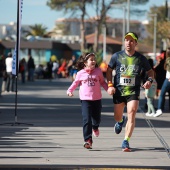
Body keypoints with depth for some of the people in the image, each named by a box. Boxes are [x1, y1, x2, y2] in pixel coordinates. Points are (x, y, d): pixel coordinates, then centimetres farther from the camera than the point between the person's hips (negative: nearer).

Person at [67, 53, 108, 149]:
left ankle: (95, 127, 51)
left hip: (97, 99, 2)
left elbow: (102, 82, 12)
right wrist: (70, 91, -2)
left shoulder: (98, 71, 3)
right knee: (87, 120, -11)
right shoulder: (81, 73, 0)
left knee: (97, 118, 14)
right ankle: (88, 140, -8)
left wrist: (108, 89, 0)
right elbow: (76, 83, 10)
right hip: (85, 99, -2)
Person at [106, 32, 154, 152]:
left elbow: (150, 71, 14)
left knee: (131, 116, -17)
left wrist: (150, 81, -7)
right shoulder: (117, 56, 0)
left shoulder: (141, 58, 0)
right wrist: (110, 85, -3)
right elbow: (109, 70, 9)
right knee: (117, 117, 13)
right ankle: (121, 121, 52)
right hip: (119, 91, 2)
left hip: (134, 92, -1)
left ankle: (126, 142, -13)